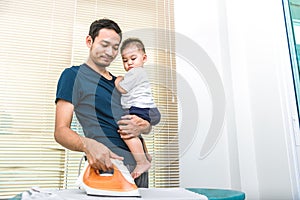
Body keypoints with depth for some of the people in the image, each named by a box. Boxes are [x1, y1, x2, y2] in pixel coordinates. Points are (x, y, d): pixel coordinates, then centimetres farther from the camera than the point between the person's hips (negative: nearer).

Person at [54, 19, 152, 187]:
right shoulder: (73, 75, 0)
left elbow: (148, 125, 20)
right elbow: (61, 131, -8)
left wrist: (142, 126, -4)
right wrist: (88, 145, -28)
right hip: (108, 165, -6)